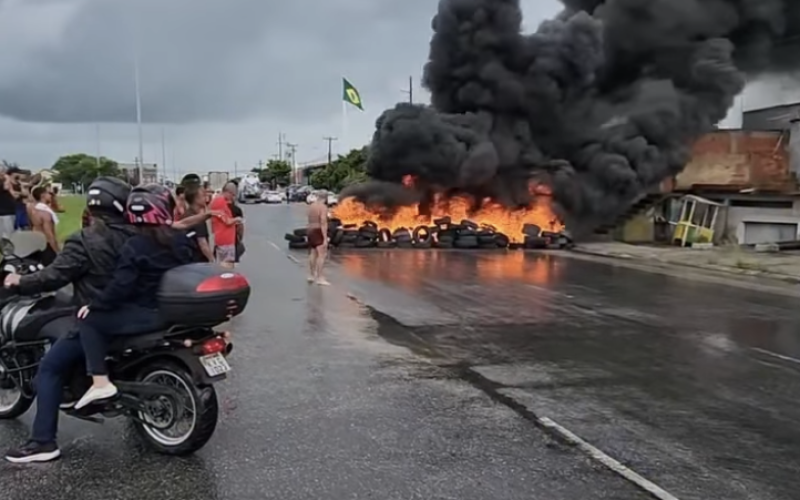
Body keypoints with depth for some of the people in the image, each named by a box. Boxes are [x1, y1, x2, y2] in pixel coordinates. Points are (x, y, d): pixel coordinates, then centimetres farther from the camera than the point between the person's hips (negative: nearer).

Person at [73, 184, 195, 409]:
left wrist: (93, 306, -6)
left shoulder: (135, 246, -15)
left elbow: (120, 286, -18)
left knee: (89, 320, 1)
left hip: (149, 314, -8)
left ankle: (101, 383, -8)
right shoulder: (181, 241, 4)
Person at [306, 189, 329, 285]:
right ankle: (319, 278, -16)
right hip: (319, 232, -9)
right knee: (322, 255, -10)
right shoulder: (323, 207, -14)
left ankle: (311, 275, 27)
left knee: (313, 254, 19)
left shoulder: (311, 206, 11)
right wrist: (325, 239, -22)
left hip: (310, 231, 9)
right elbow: (323, 223, -21)